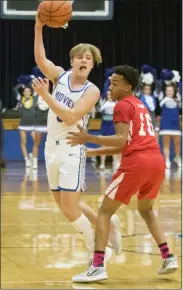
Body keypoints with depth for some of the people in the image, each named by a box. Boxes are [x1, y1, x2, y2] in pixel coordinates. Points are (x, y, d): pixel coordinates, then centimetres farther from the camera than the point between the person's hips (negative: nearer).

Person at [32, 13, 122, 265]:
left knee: (70, 209, -10)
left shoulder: (91, 91, -10)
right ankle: (107, 224, 36)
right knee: (64, 205, 15)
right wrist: (39, 28, -24)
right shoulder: (60, 75, 4)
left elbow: (70, 117, -21)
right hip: (52, 147, 6)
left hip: (71, 150, -6)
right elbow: (40, 59, -14)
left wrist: (46, 95, -24)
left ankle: (97, 252, 7)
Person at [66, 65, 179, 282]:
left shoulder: (122, 105, 0)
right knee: (146, 210, 29)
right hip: (157, 160, 8)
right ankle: (168, 258, 18)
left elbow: (122, 141, -13)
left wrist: (88, 138, -18)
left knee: (105, 212, 0)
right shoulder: (140, 105, 26)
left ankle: (98, 267, -10)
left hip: (137, 163, -8)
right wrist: (94, 152, 26)